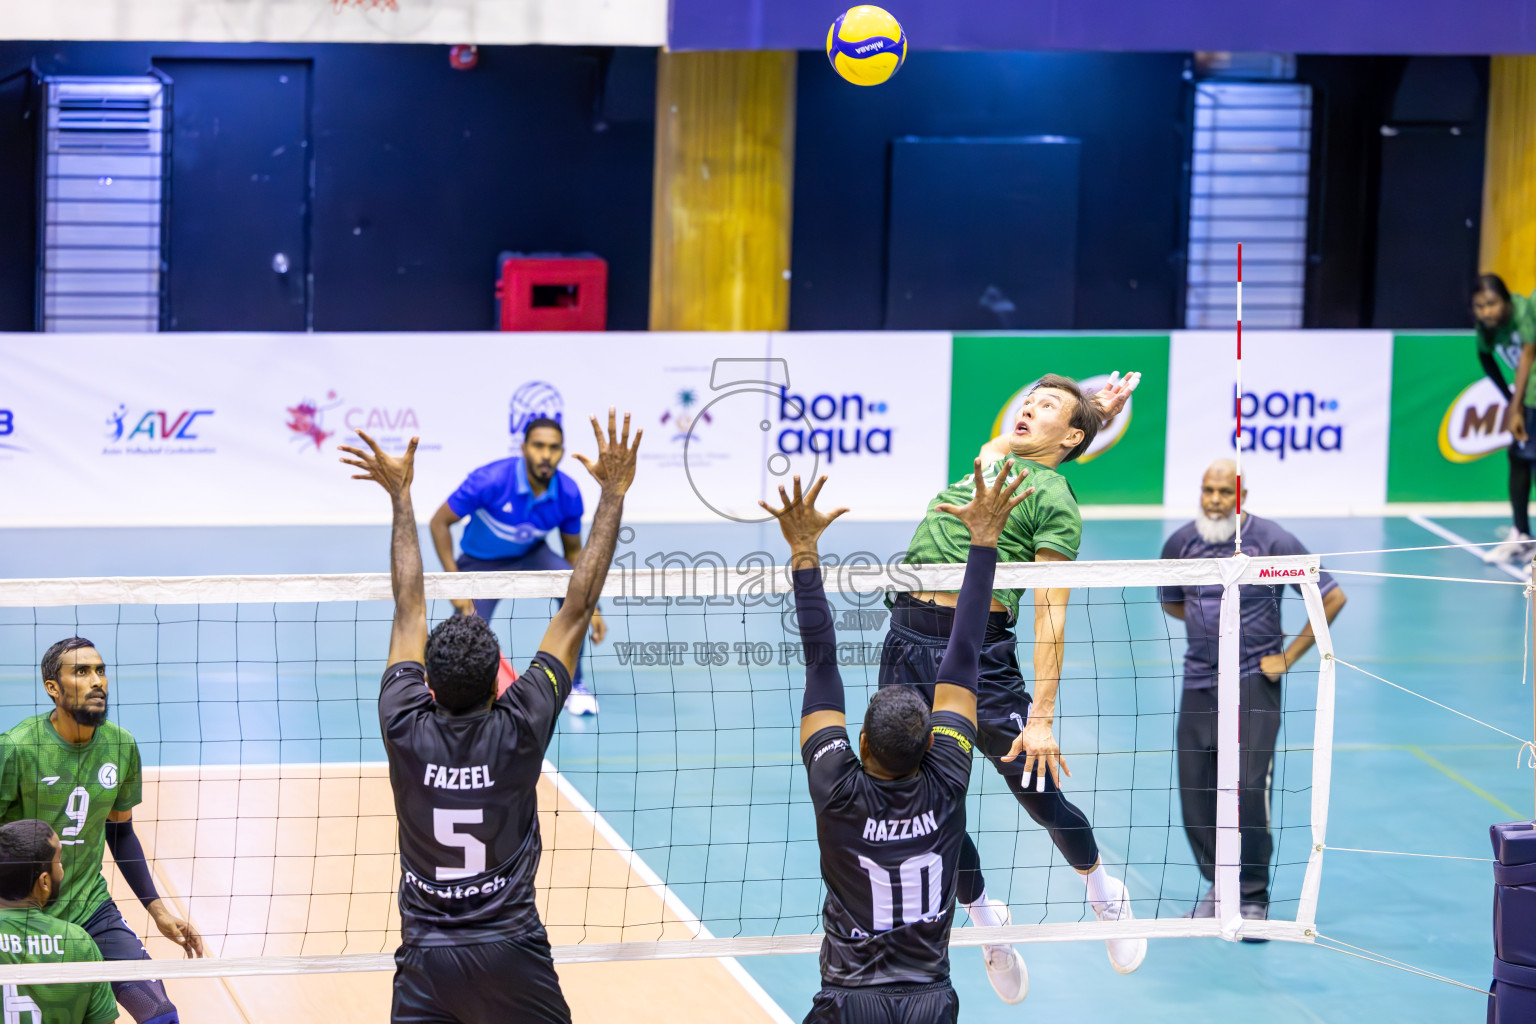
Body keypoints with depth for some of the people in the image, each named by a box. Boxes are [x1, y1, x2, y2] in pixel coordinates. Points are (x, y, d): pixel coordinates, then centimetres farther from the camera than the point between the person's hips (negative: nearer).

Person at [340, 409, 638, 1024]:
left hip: (425, 956, 1)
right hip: (510, 953, -1)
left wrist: (400, 496, 14)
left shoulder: (407, 731, -8)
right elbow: (578, 608, -8)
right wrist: (613, 495, -2)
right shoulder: (519, 731, -13)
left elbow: (409, 606, 4)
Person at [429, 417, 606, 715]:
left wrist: (591, 608, -8)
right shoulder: (490, 480, -31)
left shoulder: (568, 495, -20)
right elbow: (439, 523, -20)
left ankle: (571, 685, -9)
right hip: (480, 563, -2)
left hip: (530, 555, 2)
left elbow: (573, 551, -2)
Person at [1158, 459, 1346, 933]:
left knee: (1249, 788, -13)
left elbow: (1332, 598, -2)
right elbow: (1171, 602, 23)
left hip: (1254, 682, -4)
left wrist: (1289, 656, -4)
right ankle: (1217, 885, 21)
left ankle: (1253, 897, 0)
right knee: (1195, 790, 3)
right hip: (1199, 683, 4)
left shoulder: (1272, 542, -8)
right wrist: (1211, 624, 7)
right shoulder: (1181, 543, 3)